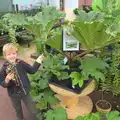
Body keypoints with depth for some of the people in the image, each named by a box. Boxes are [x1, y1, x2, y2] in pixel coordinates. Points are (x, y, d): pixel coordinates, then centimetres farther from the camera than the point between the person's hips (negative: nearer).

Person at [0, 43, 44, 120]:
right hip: (14, 95, 0)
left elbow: (32, 70, -2)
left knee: (33, 111, 10)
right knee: (18, 111, 25)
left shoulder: (21, 63, -13)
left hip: (25, 92, 1)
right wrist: (7, 80, -32)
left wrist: (38, 61, -8)